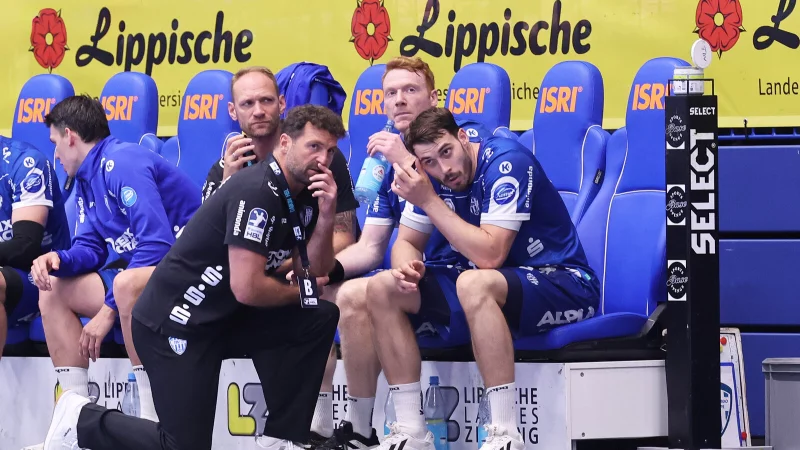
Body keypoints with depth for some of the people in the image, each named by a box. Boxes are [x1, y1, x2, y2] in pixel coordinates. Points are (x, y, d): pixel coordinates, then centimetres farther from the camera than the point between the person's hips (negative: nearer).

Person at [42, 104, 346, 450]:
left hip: (222, 317, 9)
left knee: (319, 318, -3)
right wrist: (298, 293, -7)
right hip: (175, 321, -9)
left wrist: (326, 218, -11)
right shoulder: (256, 192, -21)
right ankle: (83, 422, 10)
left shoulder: (301, 195, 6)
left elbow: (312, 273, 5)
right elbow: (247, 288, -26)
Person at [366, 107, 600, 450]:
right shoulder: (431, 173, -1)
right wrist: (406, 266, -17)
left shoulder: (506, 162, -23)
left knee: (473, 284, -39)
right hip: (489, 289, 8)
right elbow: (407, 242, 8)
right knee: (382, 289, -5)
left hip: (563, 286, -8)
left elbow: (490, 256, -30)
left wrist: (429, 200, -29)